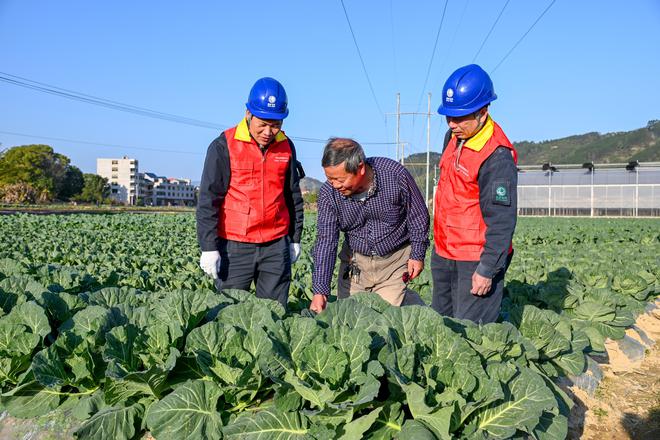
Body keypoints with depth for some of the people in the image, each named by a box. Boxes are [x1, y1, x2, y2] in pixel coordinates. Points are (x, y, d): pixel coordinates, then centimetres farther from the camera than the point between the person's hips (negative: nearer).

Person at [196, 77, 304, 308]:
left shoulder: (286, 147, 7)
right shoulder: (223, 146, -5)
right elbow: (208, 200, -6)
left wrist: (295, 238, 16)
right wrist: (209, 247, -10)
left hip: (276, 246, 3)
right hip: (234, 246, -3)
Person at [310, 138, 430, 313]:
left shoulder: (396, 175, -22)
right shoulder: (328, 193, -17)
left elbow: (418, 216, -7)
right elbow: (326, 240, -18)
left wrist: (418, 255, -2)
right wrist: (320, 290, -25)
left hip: (395, 261, -2)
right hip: (355, 261, 2)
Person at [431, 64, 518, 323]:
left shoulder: (497, 157, -22)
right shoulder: (454, 136, 7)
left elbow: (502, 221, -22)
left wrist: (487, 270, -22)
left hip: (475, 260, -9)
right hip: (444, 253, 9)